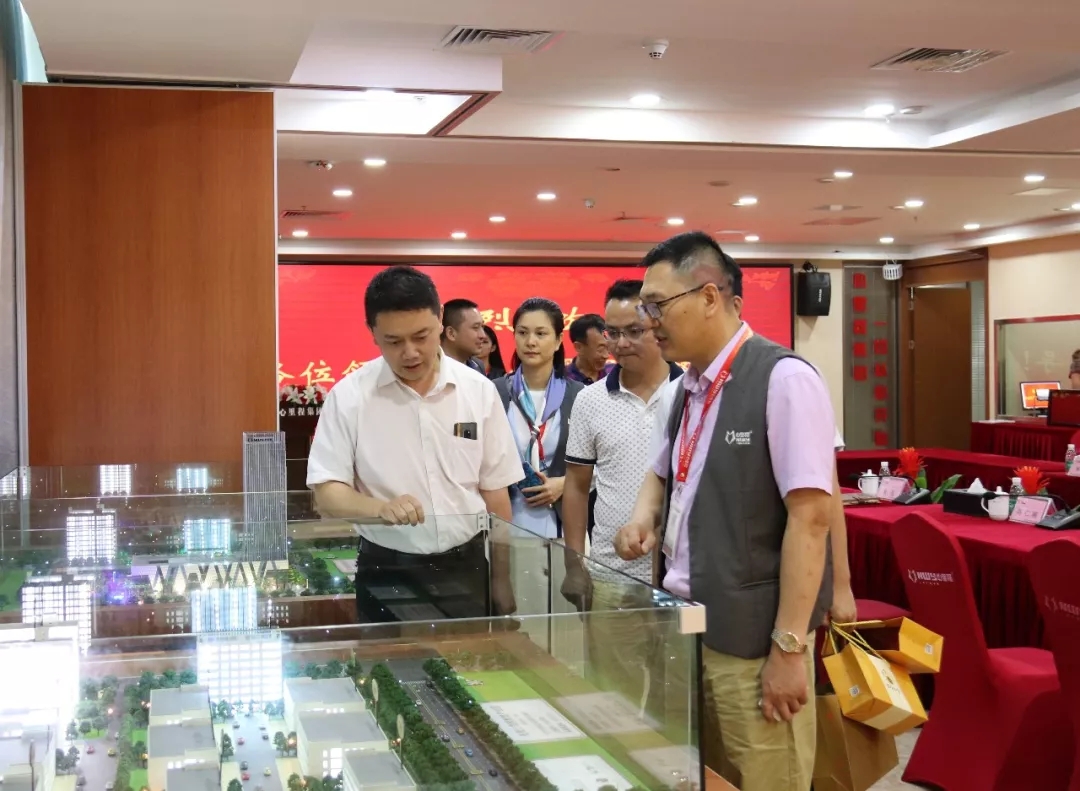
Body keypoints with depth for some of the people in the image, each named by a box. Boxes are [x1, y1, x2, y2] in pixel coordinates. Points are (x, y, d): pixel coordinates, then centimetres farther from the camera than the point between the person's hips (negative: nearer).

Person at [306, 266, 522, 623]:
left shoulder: (479, 391, -2)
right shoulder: (349, 396, -8)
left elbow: (495, 492, 4)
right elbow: (327, 493, -10)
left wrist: (502, 581, 5)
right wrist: (383, 508, -30)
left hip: (467, 566, 2)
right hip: (387, 572, -2)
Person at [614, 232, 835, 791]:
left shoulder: (783, 379, -15)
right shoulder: (689, 386, 9)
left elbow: (810, 517, -19)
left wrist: (789, 646, -20)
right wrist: (644, 516, 4)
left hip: (751, 639, -8)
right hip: (686, 625, 8)